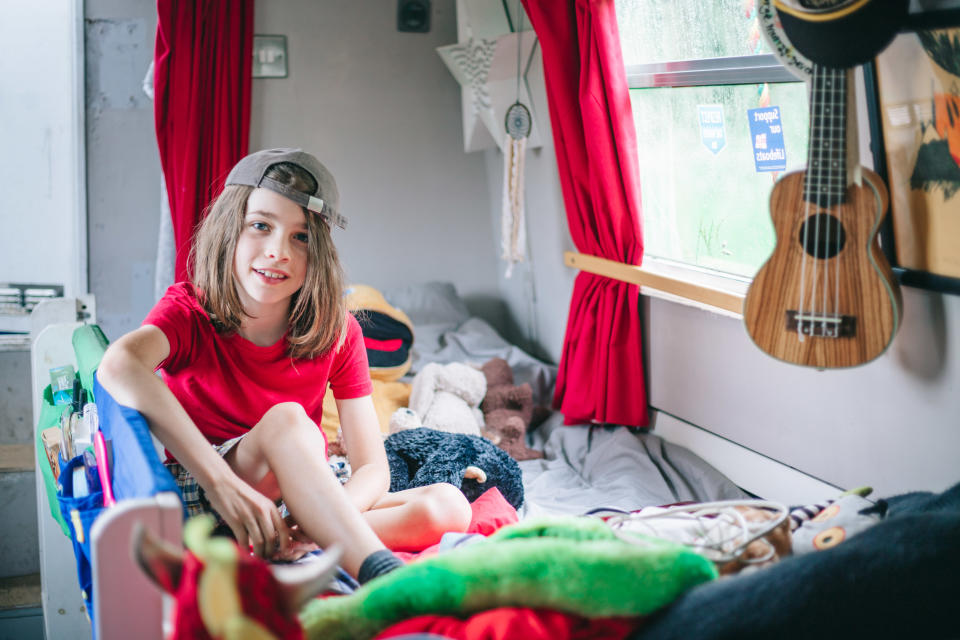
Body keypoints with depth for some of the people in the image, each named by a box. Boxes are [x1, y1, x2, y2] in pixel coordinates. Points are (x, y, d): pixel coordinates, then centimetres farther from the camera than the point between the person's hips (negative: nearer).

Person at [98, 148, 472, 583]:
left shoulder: (337, 332, -3)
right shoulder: (189, 311, -10)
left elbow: (372, 469, -7)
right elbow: (119, 365, -35)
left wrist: (323, 524, -31)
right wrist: (221, 482, -48)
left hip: (291, 507, 4)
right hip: (196, 499, -4)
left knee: (448, 505, -18)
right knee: (286, 418, -33)